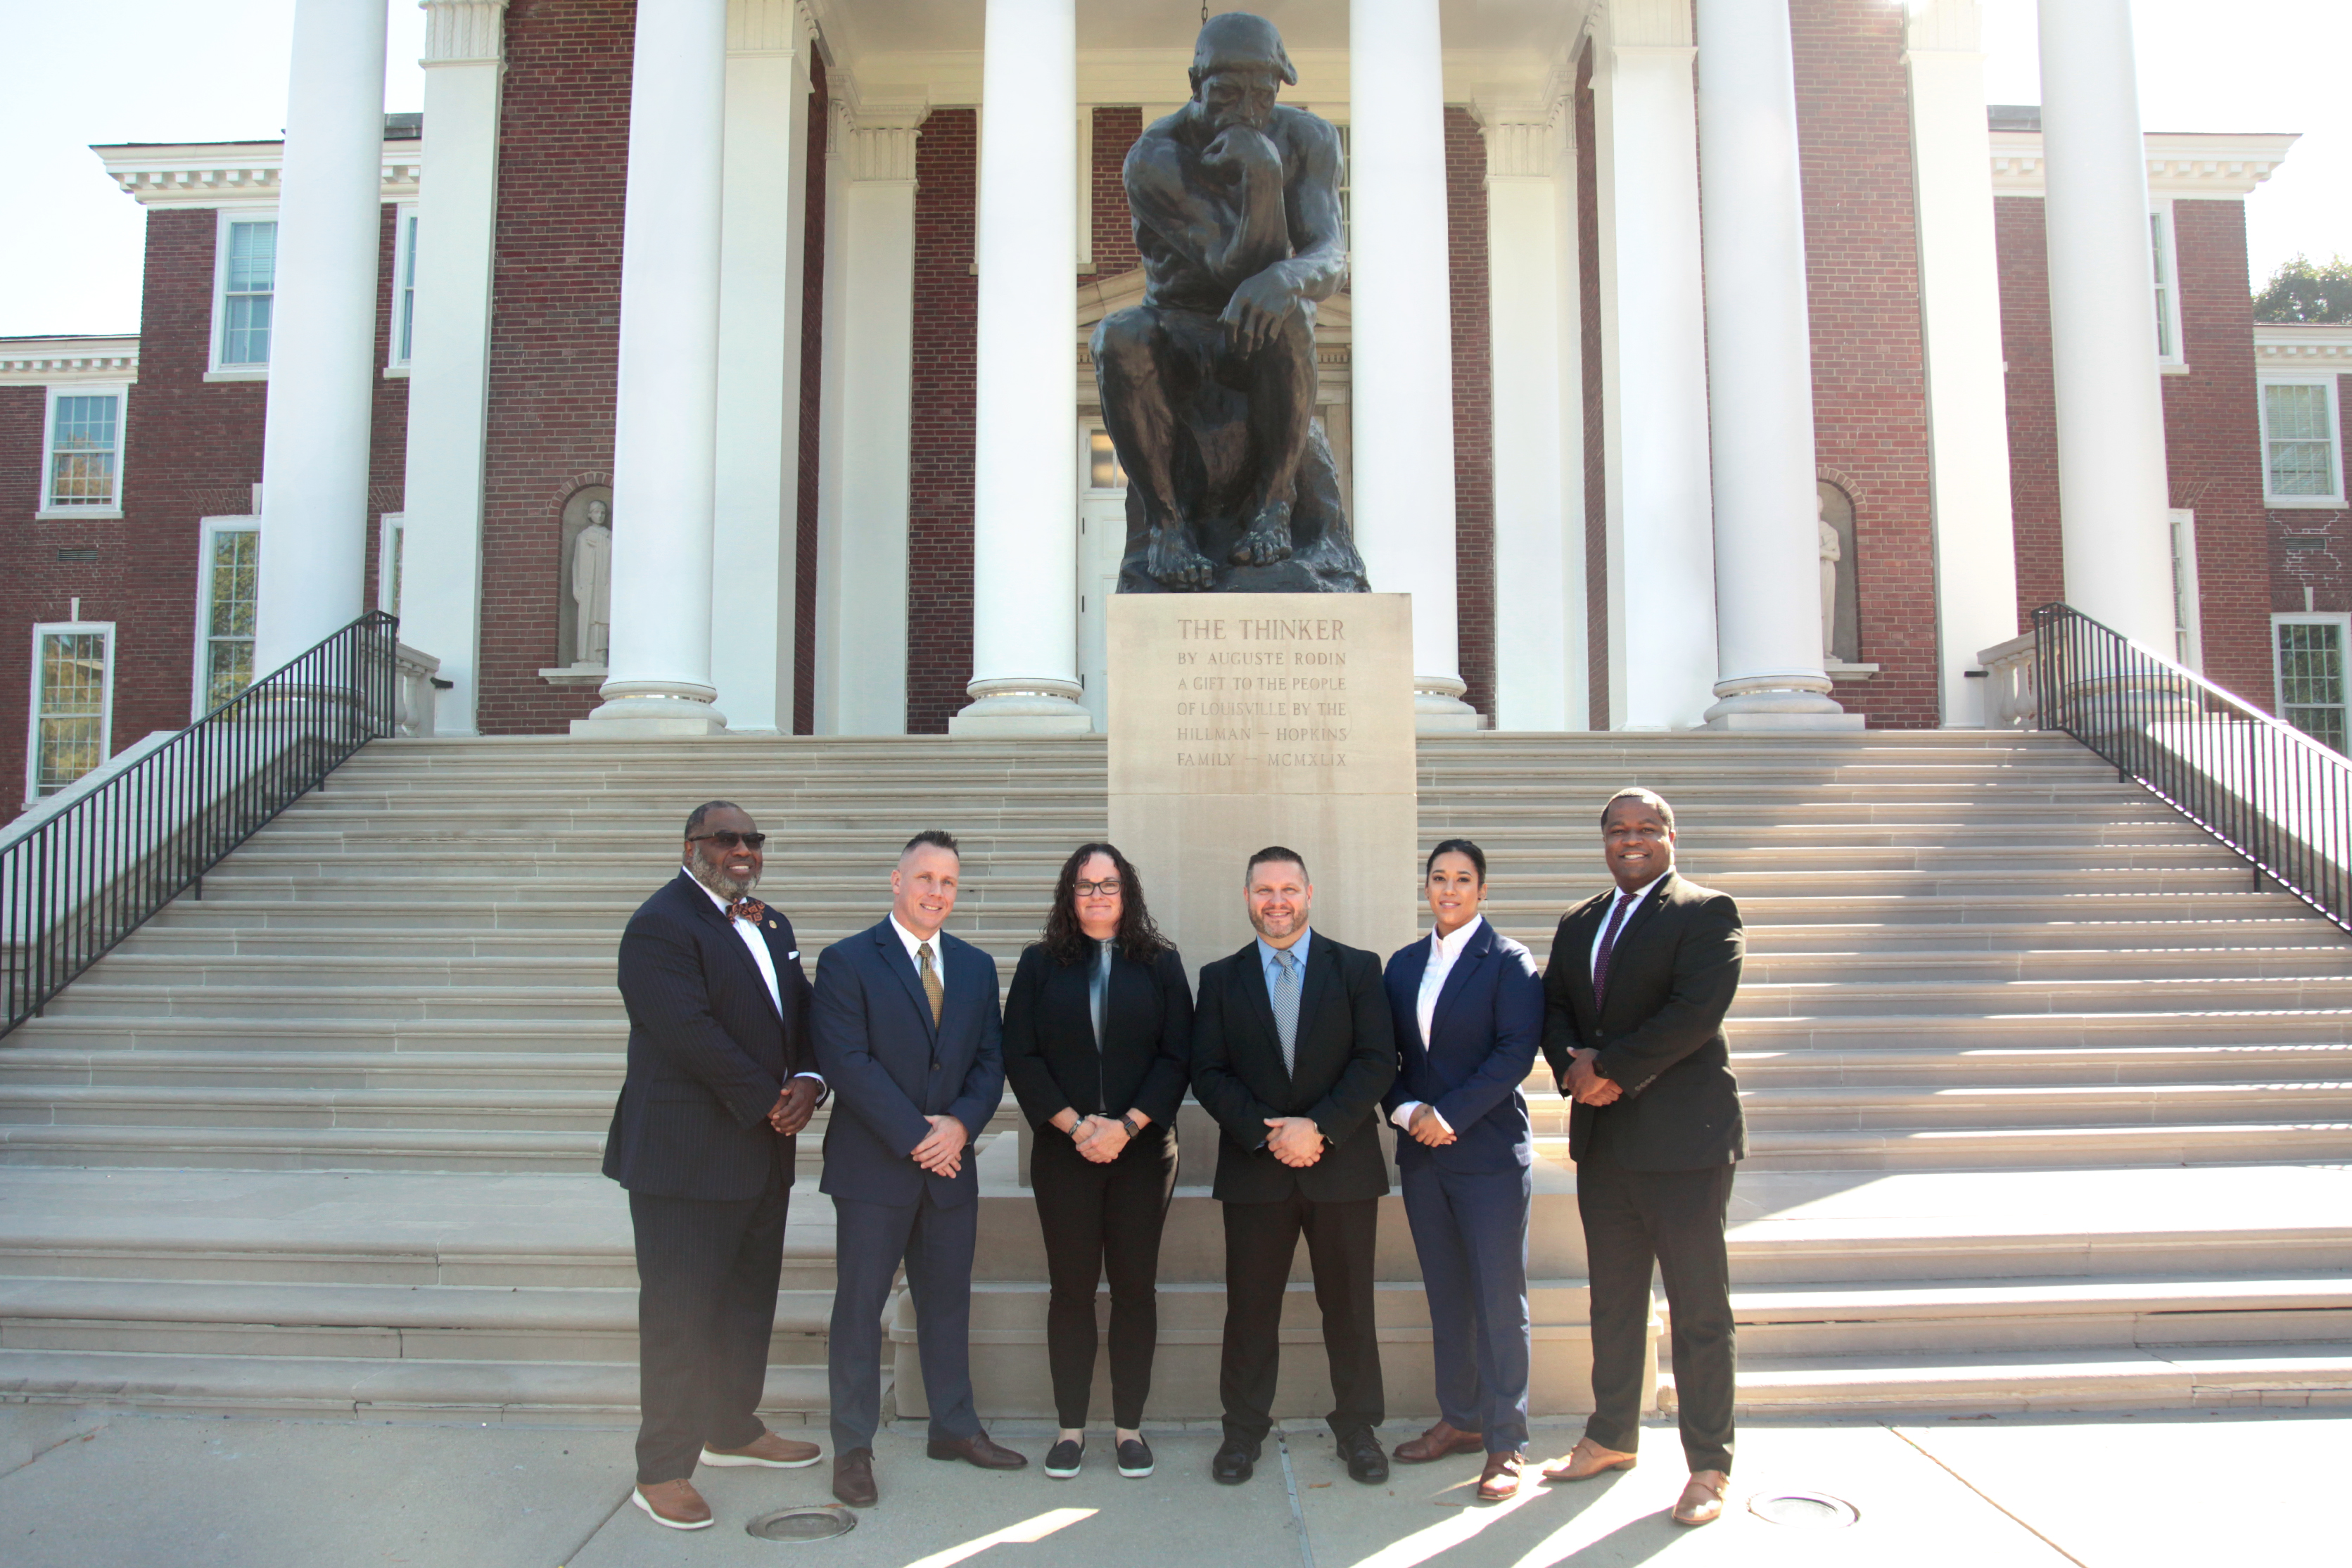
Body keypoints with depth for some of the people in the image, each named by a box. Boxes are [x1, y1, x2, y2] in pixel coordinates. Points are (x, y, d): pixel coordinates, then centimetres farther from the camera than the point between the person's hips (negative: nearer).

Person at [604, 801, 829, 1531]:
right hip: (685, 1159, -8)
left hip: (763, 1153, 9)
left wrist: (808, 1081, -6)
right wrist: (768, 1101, -17)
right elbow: (692, 1033, -22)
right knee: (678, 1314, 0)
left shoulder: (770, 925, 15)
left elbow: (803, 1013, 14)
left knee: (749, 1301, 19)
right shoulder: (660, 925, -13)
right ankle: (662, 1470, 12)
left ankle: (733, 1429, 36)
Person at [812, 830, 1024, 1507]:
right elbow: (848, 1063, -13)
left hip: (950, 1165, 5)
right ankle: (853, 1446, 17)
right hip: (874, 1167, -4)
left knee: (948, 1301, 14)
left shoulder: (976, 967, 11)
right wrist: (916, 1137, -16)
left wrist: (960, 1124, -11)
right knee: (859, 1306, 4)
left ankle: (954, 1427, 28)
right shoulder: (846, 961, -6)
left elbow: (991, 1059, 7)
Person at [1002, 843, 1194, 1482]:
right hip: (1064, 1151, 0)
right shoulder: (1040, 965, 6)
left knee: (1136, 1286, 3)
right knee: (1071, 1287, 4)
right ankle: (1071, 1426, 14)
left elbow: (1177, 1057, 0)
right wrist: (1075, 1124, -10)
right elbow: (1020, 1057, 1)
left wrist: (1126, 1125, -11)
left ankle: (1129, 1425, 14)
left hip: (1143, 1150, 0)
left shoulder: (1161, 964, 6)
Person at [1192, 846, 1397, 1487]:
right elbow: (1208, 1073, 2)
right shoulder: (1220, 979, 8)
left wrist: (1318, 1127, -15)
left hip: (1342, 1164, -1)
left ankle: (1358, 1428, 22)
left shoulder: (1357, 969, 4)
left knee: (1350, 1306, 7)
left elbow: (1377, 1062, -4)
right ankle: (1244, 1430, 20)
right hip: (1253, 1170, 1)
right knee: (1250, 1307, 6)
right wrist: (1266, 1133, -12)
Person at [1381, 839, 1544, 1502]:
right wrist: (1404, 1109, -7)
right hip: (1421, 1152, 5)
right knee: (1445, 1297, 13)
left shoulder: (1509, 962, -5)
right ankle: (1459, 1420, 26)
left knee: (1500, 1300, -1)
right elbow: (1386, 1055, 11)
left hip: (1489, 1152, -5)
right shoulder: (1404, 964, 12)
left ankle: (1507, 1443, 8)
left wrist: (1449, 1114, -16)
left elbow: (1516, 1052, -13)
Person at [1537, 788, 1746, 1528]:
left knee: (1701, 1309, 2)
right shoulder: (1579, 923, 15)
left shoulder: (1707, 912, -6)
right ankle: (1611, 1438, 29)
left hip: (1684, 1139, -6)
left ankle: (1709, 1466, 12)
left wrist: (1613, 1068, -16)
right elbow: (1555, 1008, 12)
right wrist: (1574, 1065, -9)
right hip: (1602, 1140, 6)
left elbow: (1697, 1010, -17)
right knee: (1612, 1300, 16)